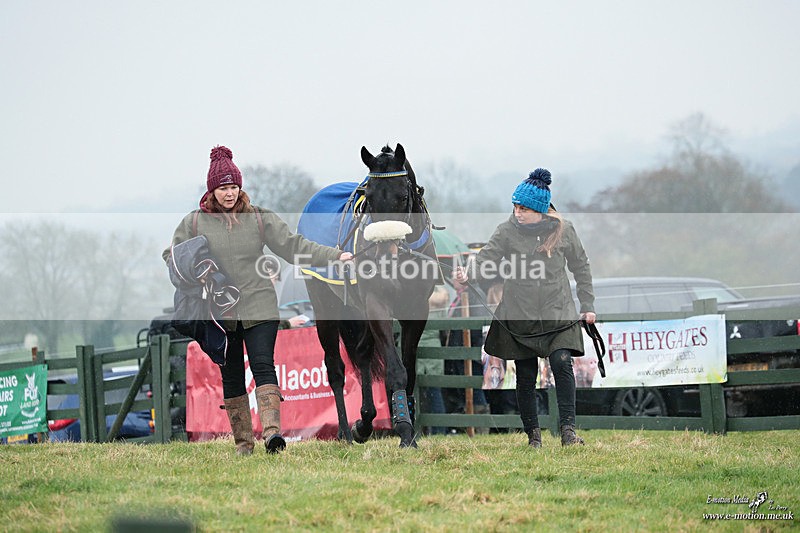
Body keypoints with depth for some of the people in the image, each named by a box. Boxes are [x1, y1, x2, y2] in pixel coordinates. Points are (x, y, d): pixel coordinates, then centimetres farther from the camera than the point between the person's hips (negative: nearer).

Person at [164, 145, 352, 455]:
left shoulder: (259, 218, 5)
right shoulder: (194, 223, 4)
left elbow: (293, 246, 5)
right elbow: (172, 255, 11)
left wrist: (335, 256, -3)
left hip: (259, 307, -1)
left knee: (263, 367, -14)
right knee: (231, 377, 5)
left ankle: (271, 430, -26)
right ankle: (242, 441, 12)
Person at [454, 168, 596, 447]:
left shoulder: (563, 230, -2)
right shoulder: (507, 231, -3)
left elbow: (581, 267, 9)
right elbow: (486, 259, -13)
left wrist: (587, 306, 9)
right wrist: (467, 276, -34)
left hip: (558, 314, -1)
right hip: (519, 317, 1)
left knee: (562, 364, -18)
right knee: (525, 377, 4)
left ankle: (568, 429, -15)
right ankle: (533, 435, 16)